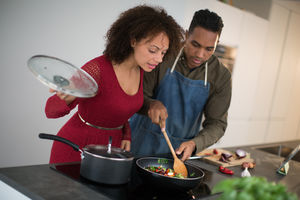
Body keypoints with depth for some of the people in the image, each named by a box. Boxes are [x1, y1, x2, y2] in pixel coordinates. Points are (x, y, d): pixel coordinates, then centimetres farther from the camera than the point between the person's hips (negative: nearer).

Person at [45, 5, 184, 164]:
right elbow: (51, 110, -27)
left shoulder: (139, 70, -5)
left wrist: (126, 136, -2)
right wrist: (68, 97, -49)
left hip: (111, 145, 6)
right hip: (77, 147, -6)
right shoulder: (98, 69, -26)